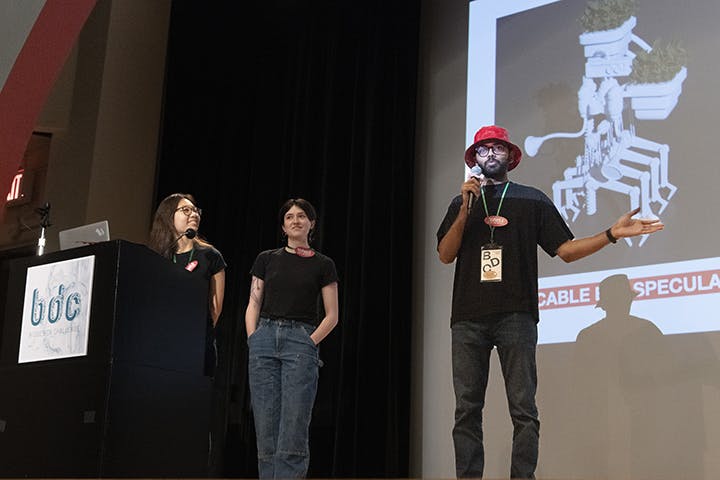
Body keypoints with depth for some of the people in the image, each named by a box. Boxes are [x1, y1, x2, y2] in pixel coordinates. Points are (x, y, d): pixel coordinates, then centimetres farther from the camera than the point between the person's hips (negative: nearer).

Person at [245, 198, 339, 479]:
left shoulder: (323, 265, 8)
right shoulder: (266, 259, 13)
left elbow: (331, 316, 6)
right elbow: (253, 305, 11)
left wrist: (310, 343, -6)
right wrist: (253, 340, -3)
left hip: (300, 341, -2)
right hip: (265, 339, 2)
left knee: (293, 430, -10)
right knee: (266, 429, 0)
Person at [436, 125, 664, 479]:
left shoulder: (532, 200, 15)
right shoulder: (462, 204, 20)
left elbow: (566, 250, 10)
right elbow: (445, 255, 8)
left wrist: (612, 234, -2)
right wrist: (466, 208, -2)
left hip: (515, 316, -2)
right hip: (468, 318, 2)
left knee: (523, 410, -7)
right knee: (467, 411, 0)